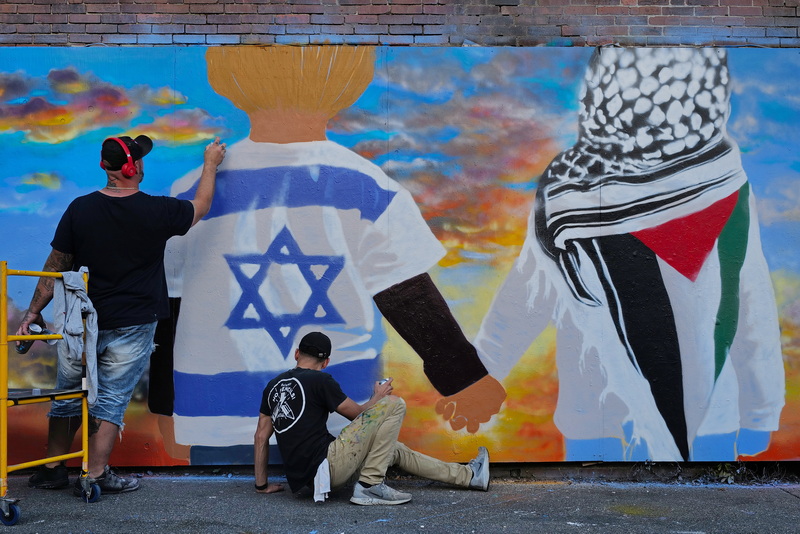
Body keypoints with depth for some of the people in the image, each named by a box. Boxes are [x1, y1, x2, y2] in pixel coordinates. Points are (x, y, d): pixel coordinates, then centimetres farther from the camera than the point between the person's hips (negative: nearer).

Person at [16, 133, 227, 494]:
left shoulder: (80, 209, -5)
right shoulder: (156, 211, -11)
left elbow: (55, 266, 0)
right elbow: (200, 207, 9)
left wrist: (33, 311, 10)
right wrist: (210, 166, 24)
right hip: (131, 327, -3)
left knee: (67, 397, 17)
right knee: (110, 402, 7)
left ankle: (52, 470, 27)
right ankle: (95, 475, 11)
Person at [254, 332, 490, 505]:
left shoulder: (273, 385, 14)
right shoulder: (320, 380, -7)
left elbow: (261, 437, 15)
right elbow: (358, 414, 2)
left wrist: (262, 484, 22)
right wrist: (378, 397, 21)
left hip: (305, 476, 9)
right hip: (326, 465, -9)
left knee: (395, 450, 22)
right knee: (393, 404, -8)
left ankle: (469, 475, 28)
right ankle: (370, 485, -6)